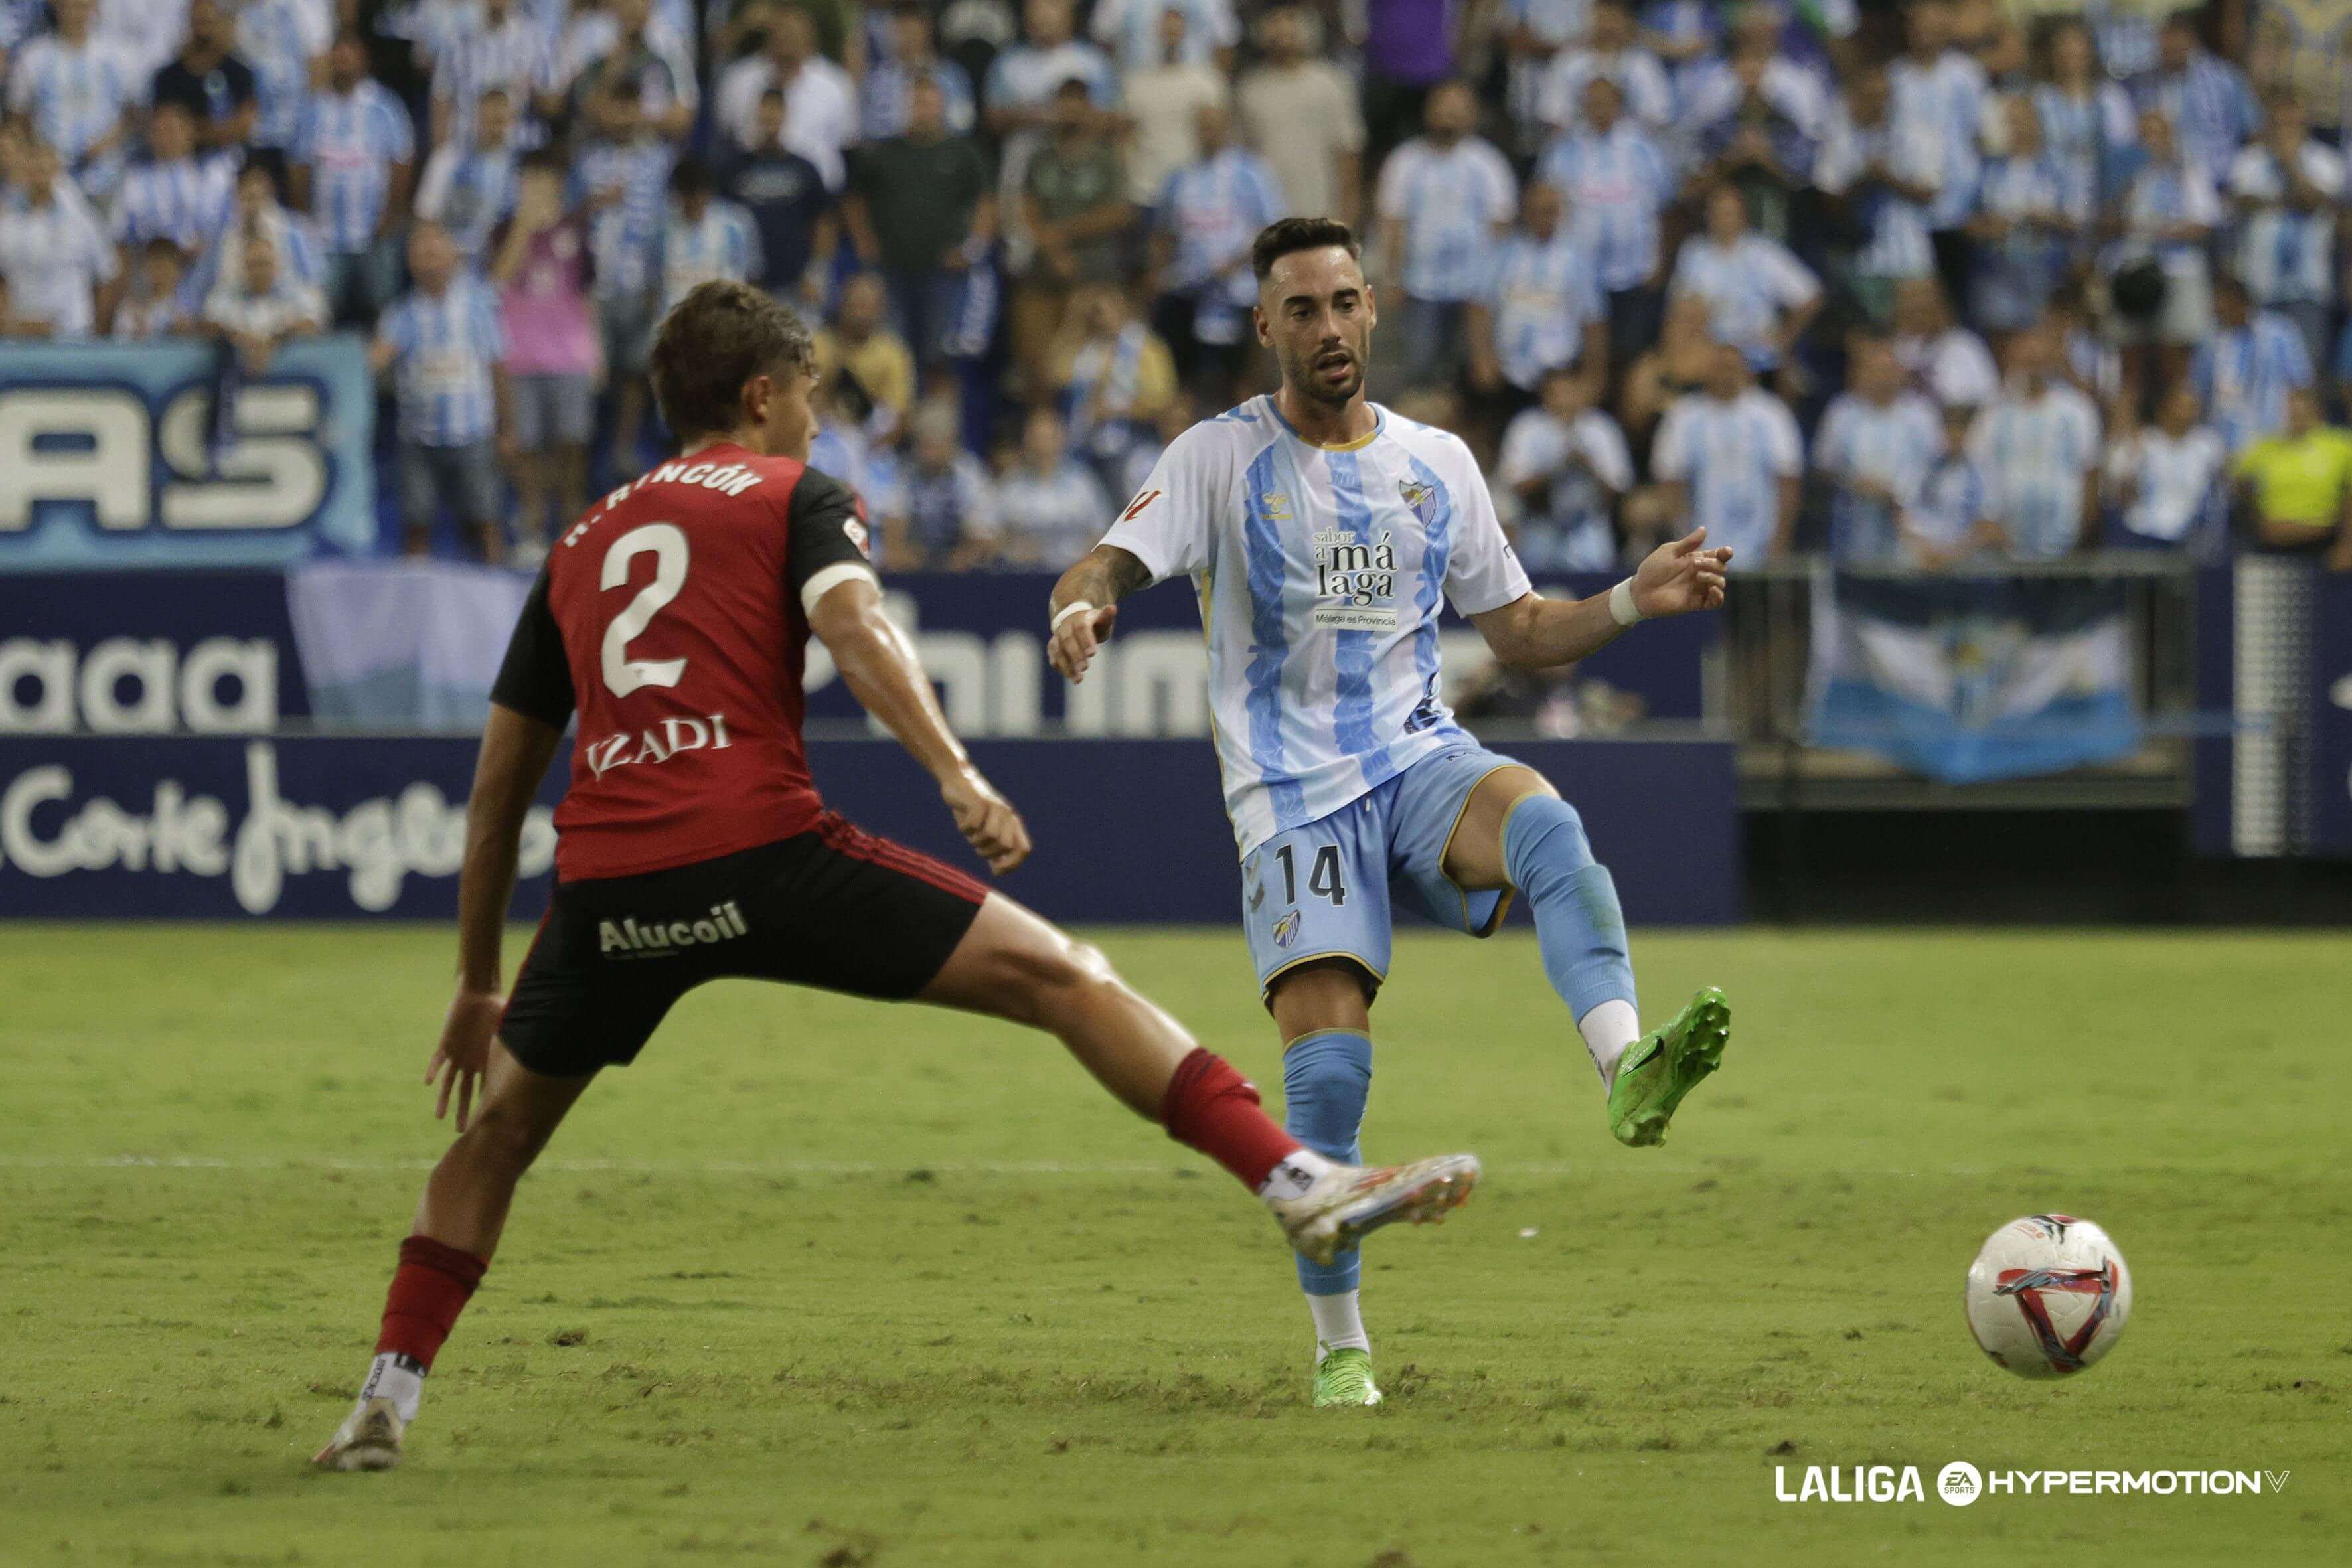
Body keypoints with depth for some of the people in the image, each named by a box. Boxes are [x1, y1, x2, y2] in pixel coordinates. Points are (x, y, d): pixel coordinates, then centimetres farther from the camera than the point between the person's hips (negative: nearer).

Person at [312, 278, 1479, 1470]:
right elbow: (851, 622, -9)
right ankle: (1299, 1183, -10)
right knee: (1057, 978, 1)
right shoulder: (795, 497, 15)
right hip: (757, 852, -4)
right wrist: (957, 777, -19)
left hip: (603, 881, 4)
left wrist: (478, 987, 35)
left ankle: (385, 1400, 16)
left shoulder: (580, 548, 27)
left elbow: (497, 788, 29)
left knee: (501, 1125, 26)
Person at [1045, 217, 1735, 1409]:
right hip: (1292, 800, -2)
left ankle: (1629, 1072, -53)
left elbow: (1518, 631, 19)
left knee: (1546, 826, -33)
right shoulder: (1220, 459, 3)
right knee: (1327, 1064, -14)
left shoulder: (1435, 464, 14)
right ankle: (1340, 1345, 0)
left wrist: (1638, 600, 3)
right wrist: (1079, 608, -34)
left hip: (1419, 762, 2)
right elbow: (1110, 564, -10)